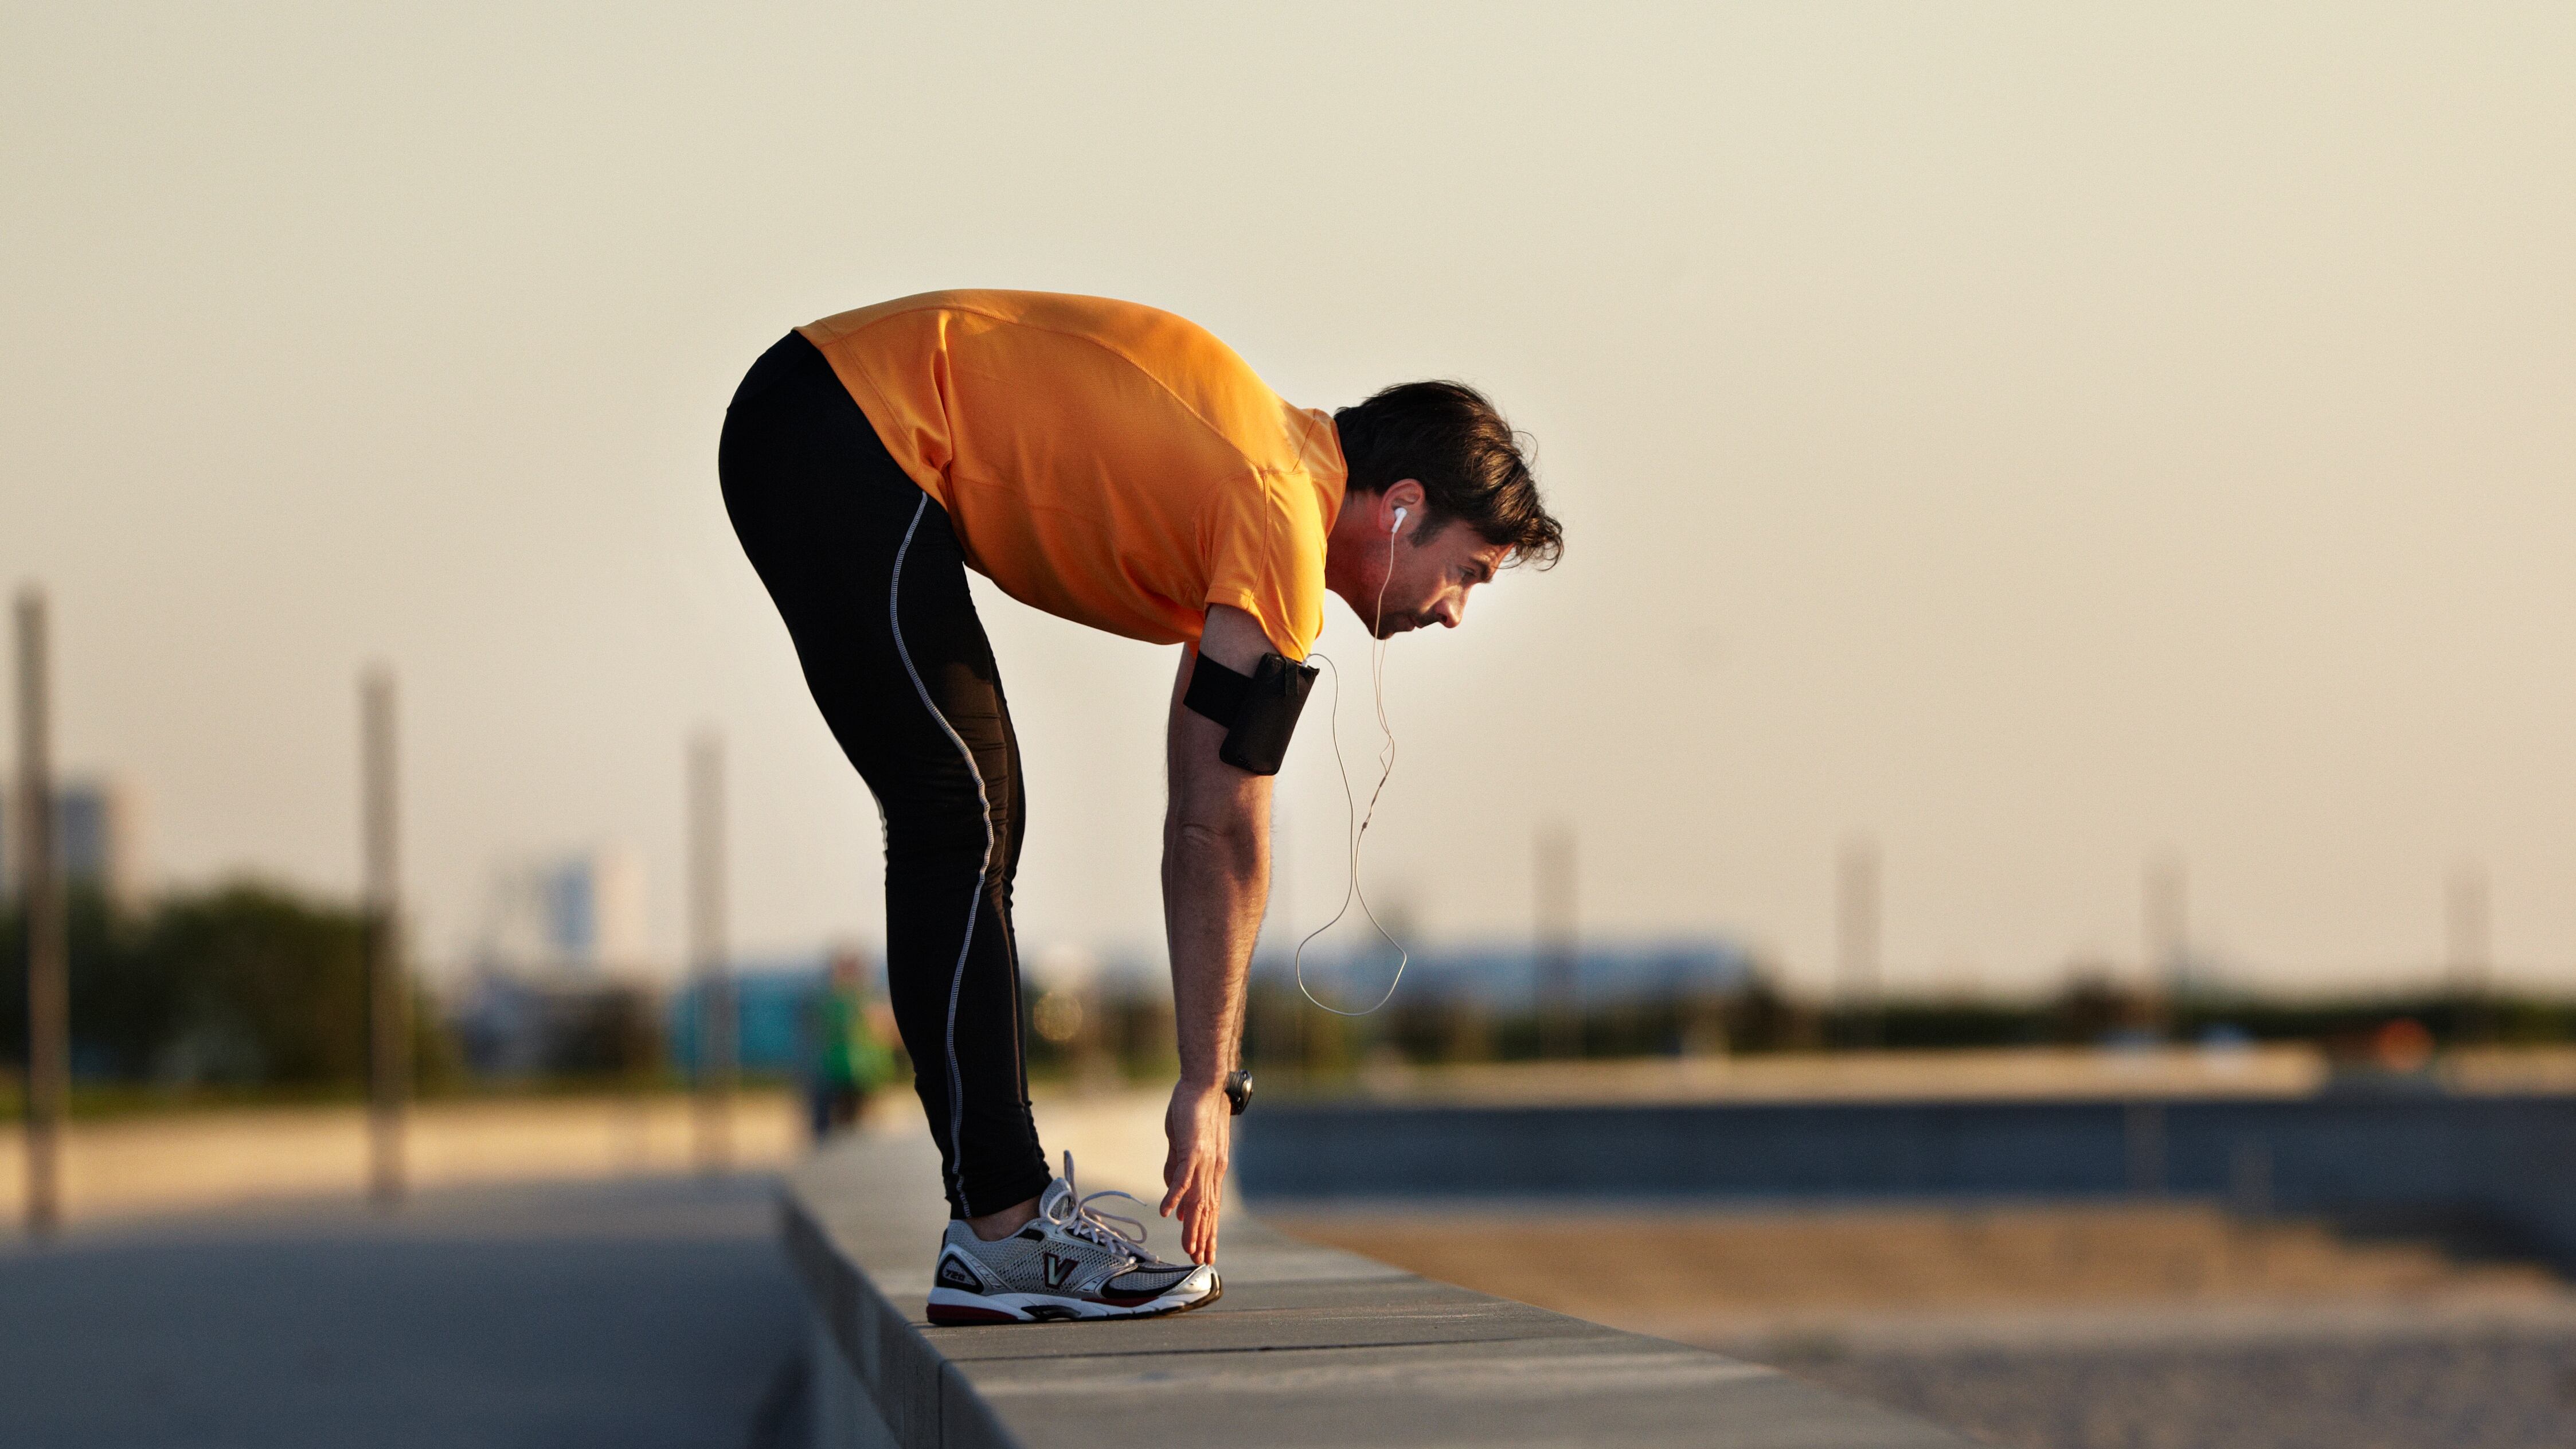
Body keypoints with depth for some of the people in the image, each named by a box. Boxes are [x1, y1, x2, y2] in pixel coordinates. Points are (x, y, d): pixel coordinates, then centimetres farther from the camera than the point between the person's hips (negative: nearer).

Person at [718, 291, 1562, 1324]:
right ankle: (1001, 1237, -9)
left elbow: (1204, 818, 16)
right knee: (961, 829, -10)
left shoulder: (1266, 478, 14)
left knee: (975, 826, 11)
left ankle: (1006, 1204, 14)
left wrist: (1209, 1084, 14)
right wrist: (1206, 1088, -7)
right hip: (841, 442, -11)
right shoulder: (1286, 523, -15)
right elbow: (1221, 833, -14)